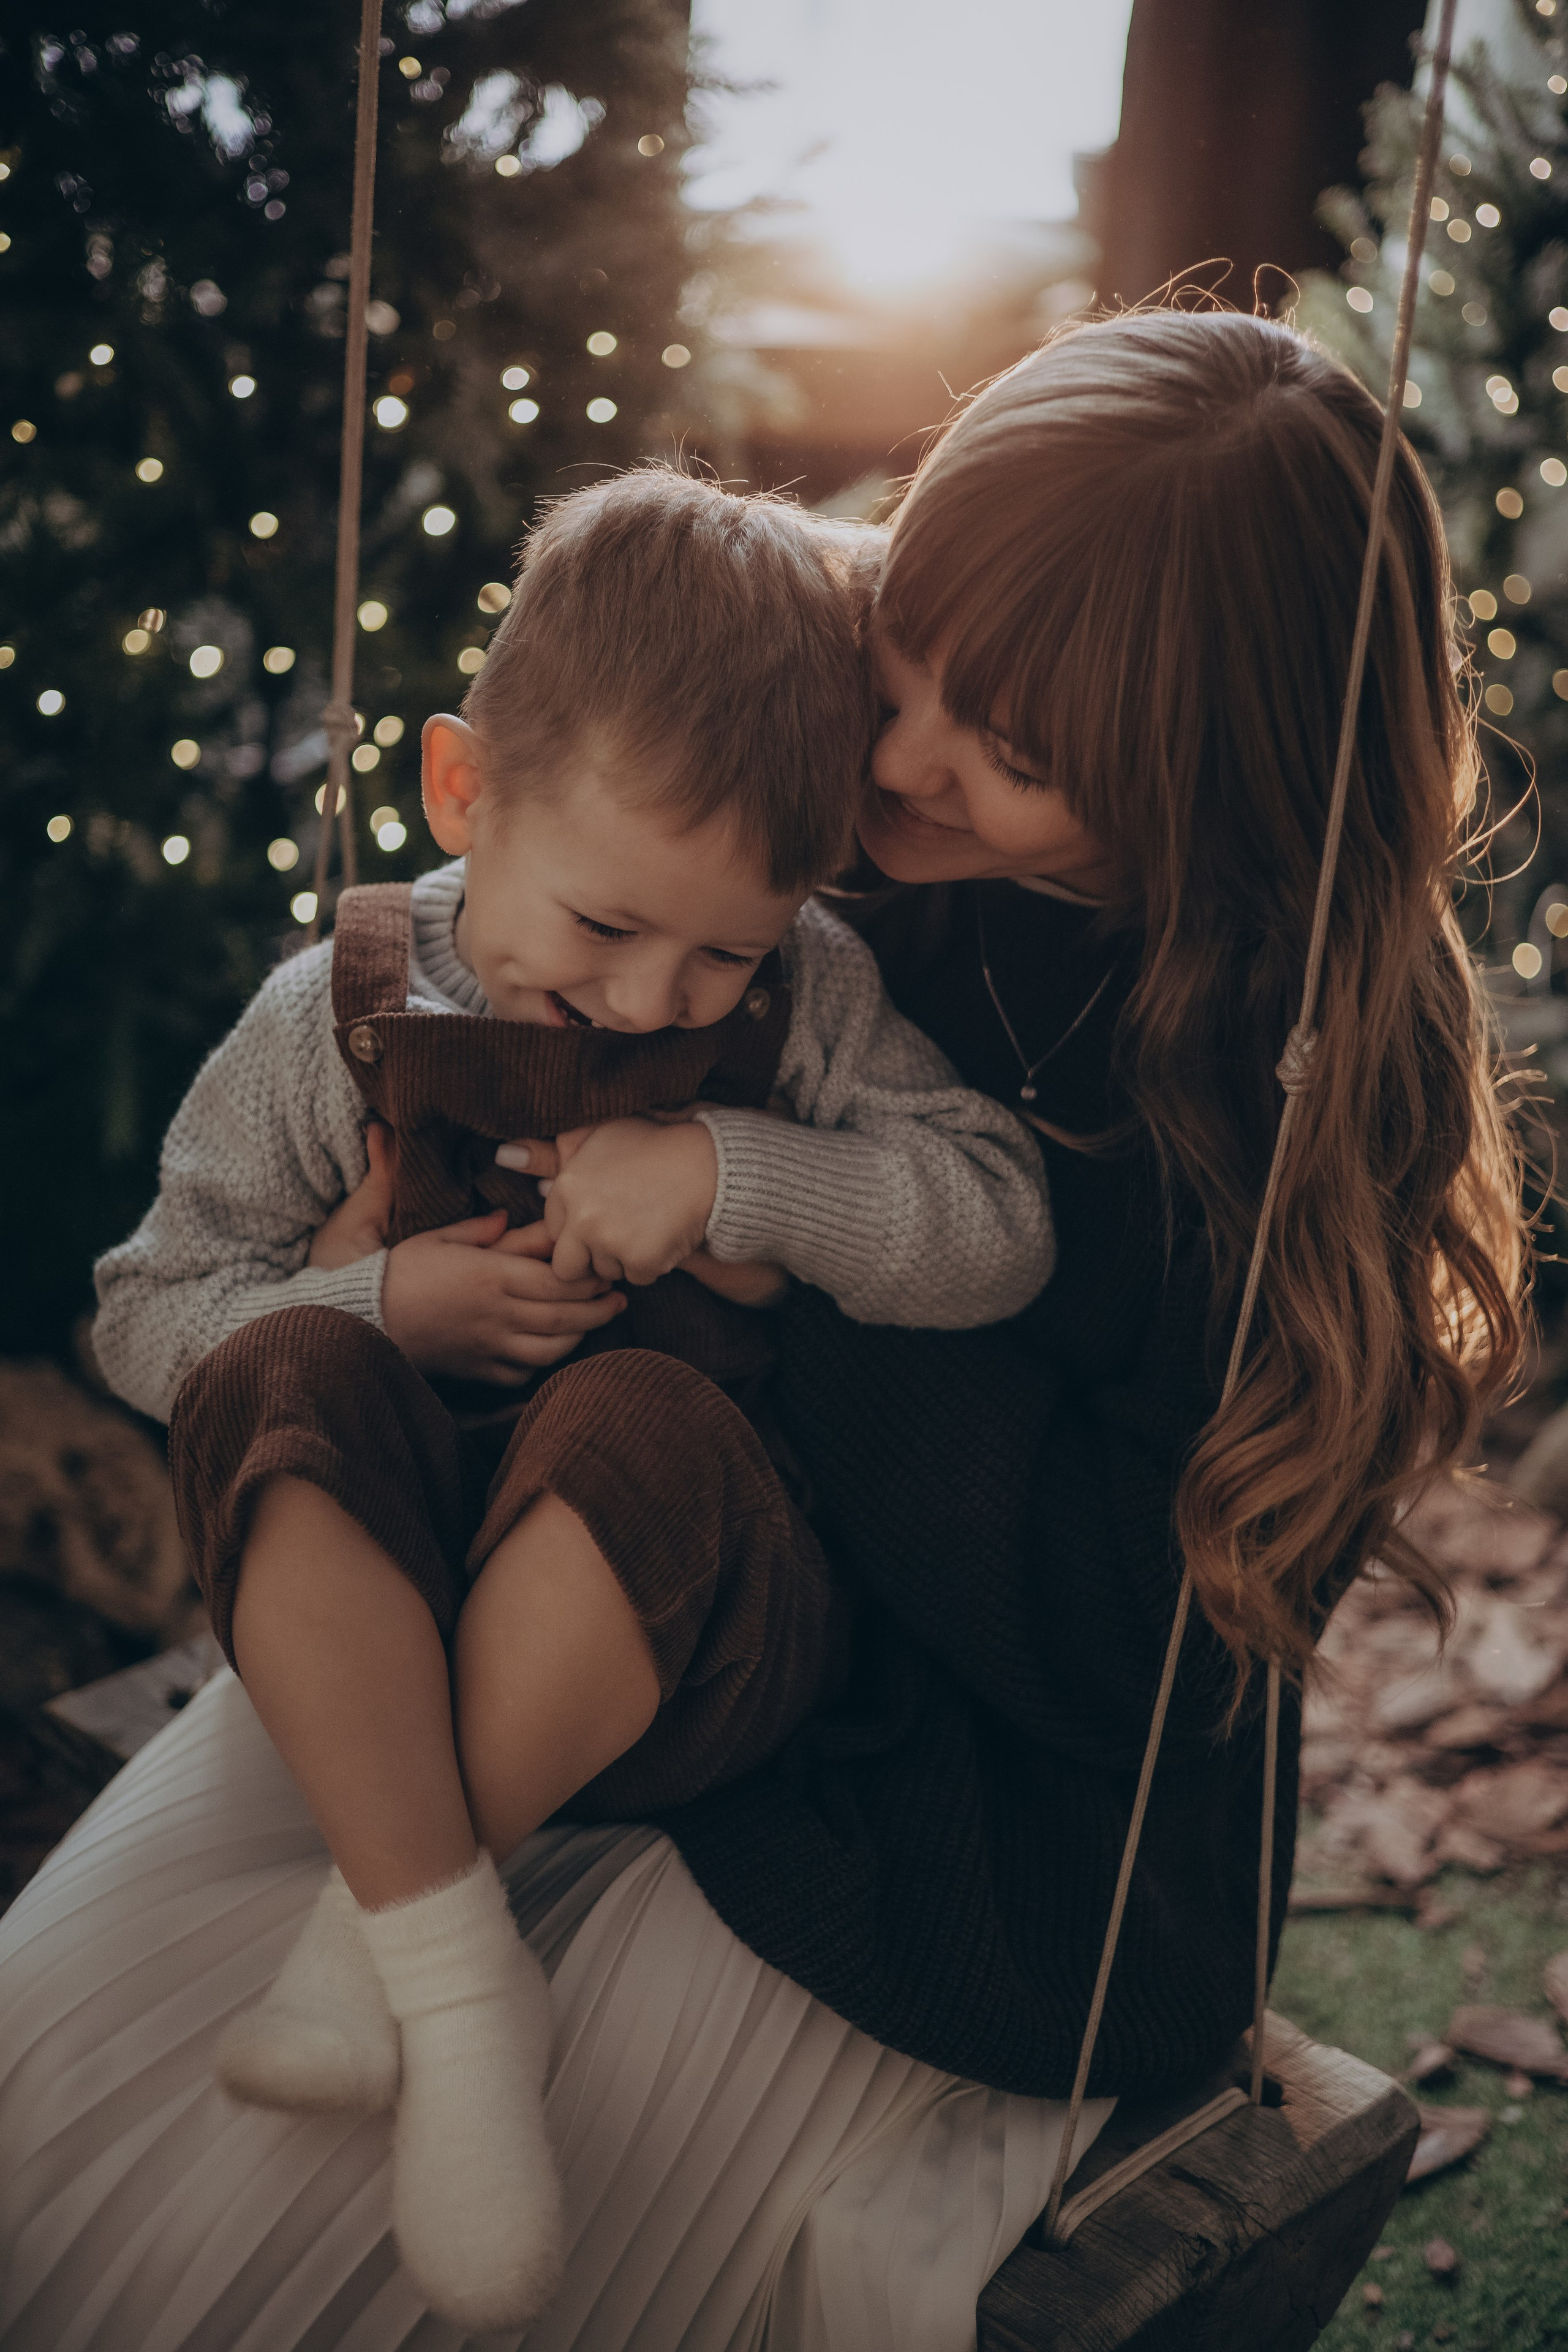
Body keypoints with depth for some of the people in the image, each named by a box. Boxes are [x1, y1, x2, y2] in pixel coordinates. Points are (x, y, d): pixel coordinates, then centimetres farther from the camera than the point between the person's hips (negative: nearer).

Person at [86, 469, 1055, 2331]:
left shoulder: (802, 995, 0)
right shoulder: (337, 1020, 0)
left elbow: (1002, 1228, -8)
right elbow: (147, 1313, 4)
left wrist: (728, 1171, -20)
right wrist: (387, 1300, -15)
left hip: (687, 1631, -1)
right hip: (376, 1614, 1)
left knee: (632, 1421, -34)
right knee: (281, 1380, -30)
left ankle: (367, 1925, -20)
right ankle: (456, 1978, -30)